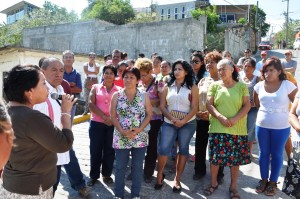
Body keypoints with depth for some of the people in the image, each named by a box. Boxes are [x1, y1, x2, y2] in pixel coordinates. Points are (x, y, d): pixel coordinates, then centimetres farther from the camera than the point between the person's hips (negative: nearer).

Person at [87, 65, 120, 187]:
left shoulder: (119, 90, 6)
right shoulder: (95, 87, 6)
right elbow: (91, 104, -5)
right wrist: (104, 116, -14)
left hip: (113, 124, 0)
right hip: (96, 123, 0)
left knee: (109, 150, 8)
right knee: (95, 150, 6)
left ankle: (107, 174, 25)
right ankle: (94, 175, 21)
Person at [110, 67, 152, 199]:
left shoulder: (144, 96, 0)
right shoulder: (116, 96, 0)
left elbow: (148, 115, 1)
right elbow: (113, 116, -1)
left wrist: (139, 129, -13)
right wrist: (122, 131, -14)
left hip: (139, 137, 1)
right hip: (121, 137, 0)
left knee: (137, 166, 10)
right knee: (120, 167, 9)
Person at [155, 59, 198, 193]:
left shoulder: (192, 87, -1)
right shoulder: (168, 87, 5)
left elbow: (194, 108, -8)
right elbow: (162, 106, -1)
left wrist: (183, 121, -21)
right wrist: (172, 119, -16)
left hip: (187, 124, -1)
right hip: (169, 123, 1)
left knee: (183, 150, 8)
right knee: (163, 150, -5)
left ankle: (177, 179, 23)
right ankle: (160, 175, 19)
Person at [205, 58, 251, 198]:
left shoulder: (242, 86, 4)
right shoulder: (214, 85, 4)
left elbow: (247, 105, 0)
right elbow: (209, 104, -2)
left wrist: (235, 119, -15)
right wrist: (220, 117, -17)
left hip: (237, 129, 0)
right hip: (217, 128, 0)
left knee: (235, 158, 7)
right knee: (215, 156, 6)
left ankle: (233, 186, 25)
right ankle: (213, 183, 26)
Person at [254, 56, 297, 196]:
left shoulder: (288, 85, -11)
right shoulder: (259, 86, -1)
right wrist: (265, 112, 11)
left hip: (281, 127, -3)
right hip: (261, 126, 3)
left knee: (277, 154, 11)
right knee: (263, 153, 14)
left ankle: (273, 182, 27)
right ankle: (264, 179, 31)